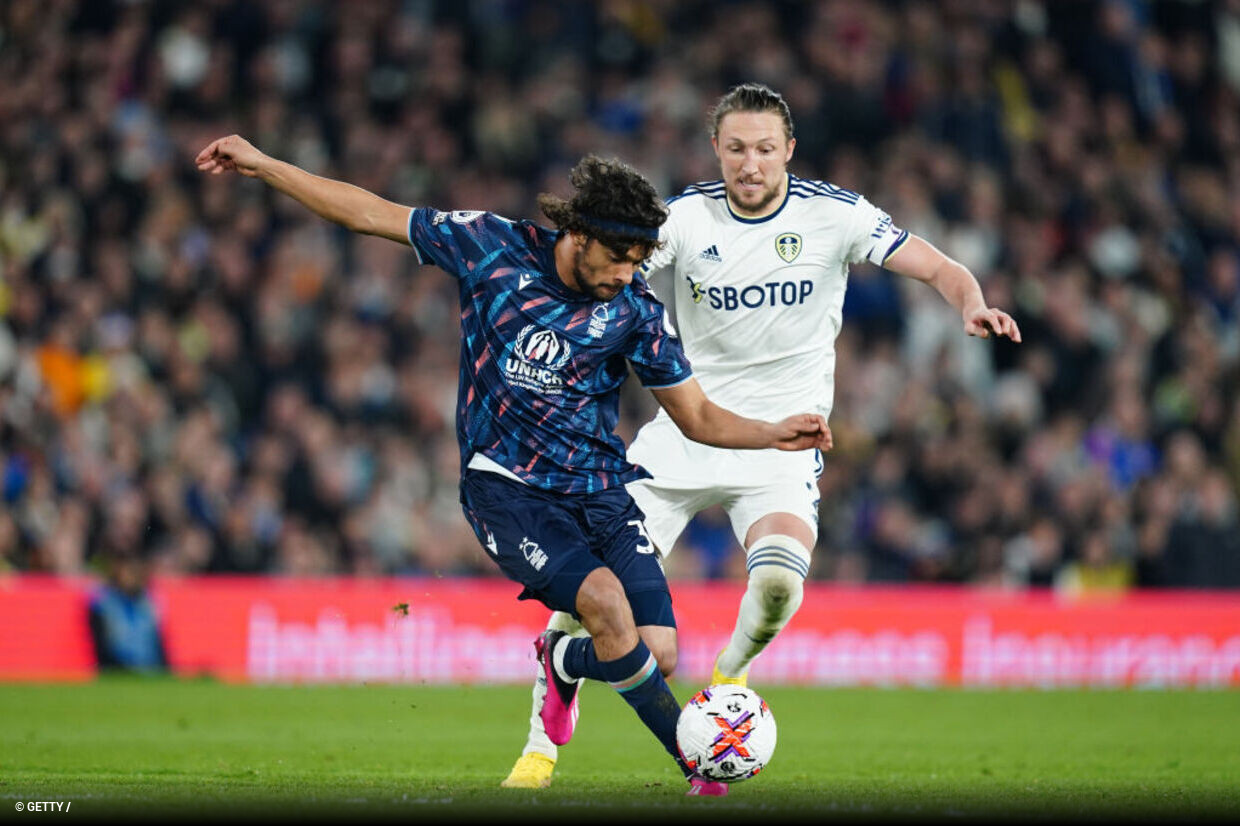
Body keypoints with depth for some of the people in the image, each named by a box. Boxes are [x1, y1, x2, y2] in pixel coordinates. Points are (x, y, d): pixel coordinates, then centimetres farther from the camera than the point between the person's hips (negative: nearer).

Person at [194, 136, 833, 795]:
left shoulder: (635, 309, -3)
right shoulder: (493, 247, -7)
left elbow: (696, 416, 6)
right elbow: (368, 214, 2)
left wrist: (773, 434, -13)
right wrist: (261, 165, 2)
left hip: (600, 488, 3)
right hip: (506, 487, -3)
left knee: (658, 653, -11)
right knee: (604, 599, -29)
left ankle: (563, 661, 26)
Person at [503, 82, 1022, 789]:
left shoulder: (833, 214, -7)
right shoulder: (686, 217, -4)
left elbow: (938, 267, -7)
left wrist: (972, 305, -29)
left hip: (783, 433, -1)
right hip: (685, 429, 2)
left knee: (778, 582, -28)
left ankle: (730, 672, 7)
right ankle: (542, 745, 10)